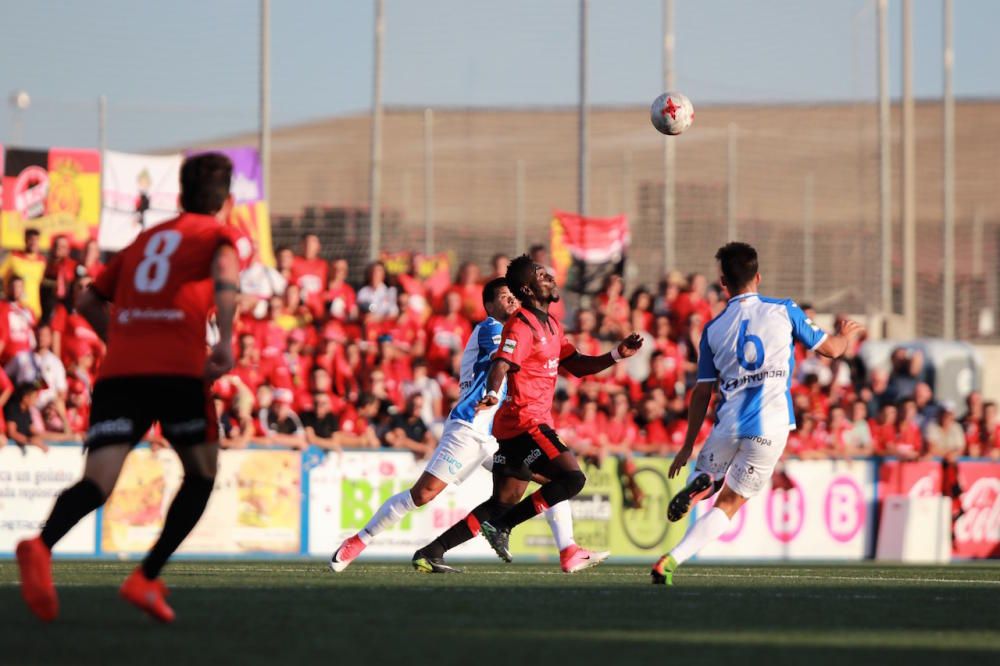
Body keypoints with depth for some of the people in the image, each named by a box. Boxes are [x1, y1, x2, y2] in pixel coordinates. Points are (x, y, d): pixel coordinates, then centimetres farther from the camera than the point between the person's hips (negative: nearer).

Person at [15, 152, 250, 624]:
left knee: (98, 482, -10)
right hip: (178, 368, -4)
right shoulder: (223, 234, 13)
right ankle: (146, 579, 4)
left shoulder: (144, 239, 29)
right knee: (202, 474, 18)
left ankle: (41, 546, -41)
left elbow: (89, 301, 29)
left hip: (118, 372, 4)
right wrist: (224, 342, -17)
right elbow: (225, 273, -11)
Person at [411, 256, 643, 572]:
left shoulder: (550, 325, 19)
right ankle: (502, 526, -14)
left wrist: (617, 354, 12)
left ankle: (432, 552, 10)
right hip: (524, 423, -10)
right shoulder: (521, 326, -12)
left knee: (505, 502, 10)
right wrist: (493, 394, -47)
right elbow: (501, 364, -27)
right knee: (572, 477, -17)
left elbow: (577, 366, 23)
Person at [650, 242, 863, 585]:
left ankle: (701, 482, -12)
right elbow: (830, 348, 13)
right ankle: (671, 561, -15)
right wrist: (847, 334, 37)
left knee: (707, 475, 28)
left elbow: (702, 393, 8)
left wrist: (687, 446, 16)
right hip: (770, 428, -1)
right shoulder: (784, 311, 3)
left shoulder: (713, 329, 7)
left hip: (728, 425, 1)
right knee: (728, 504, 5)